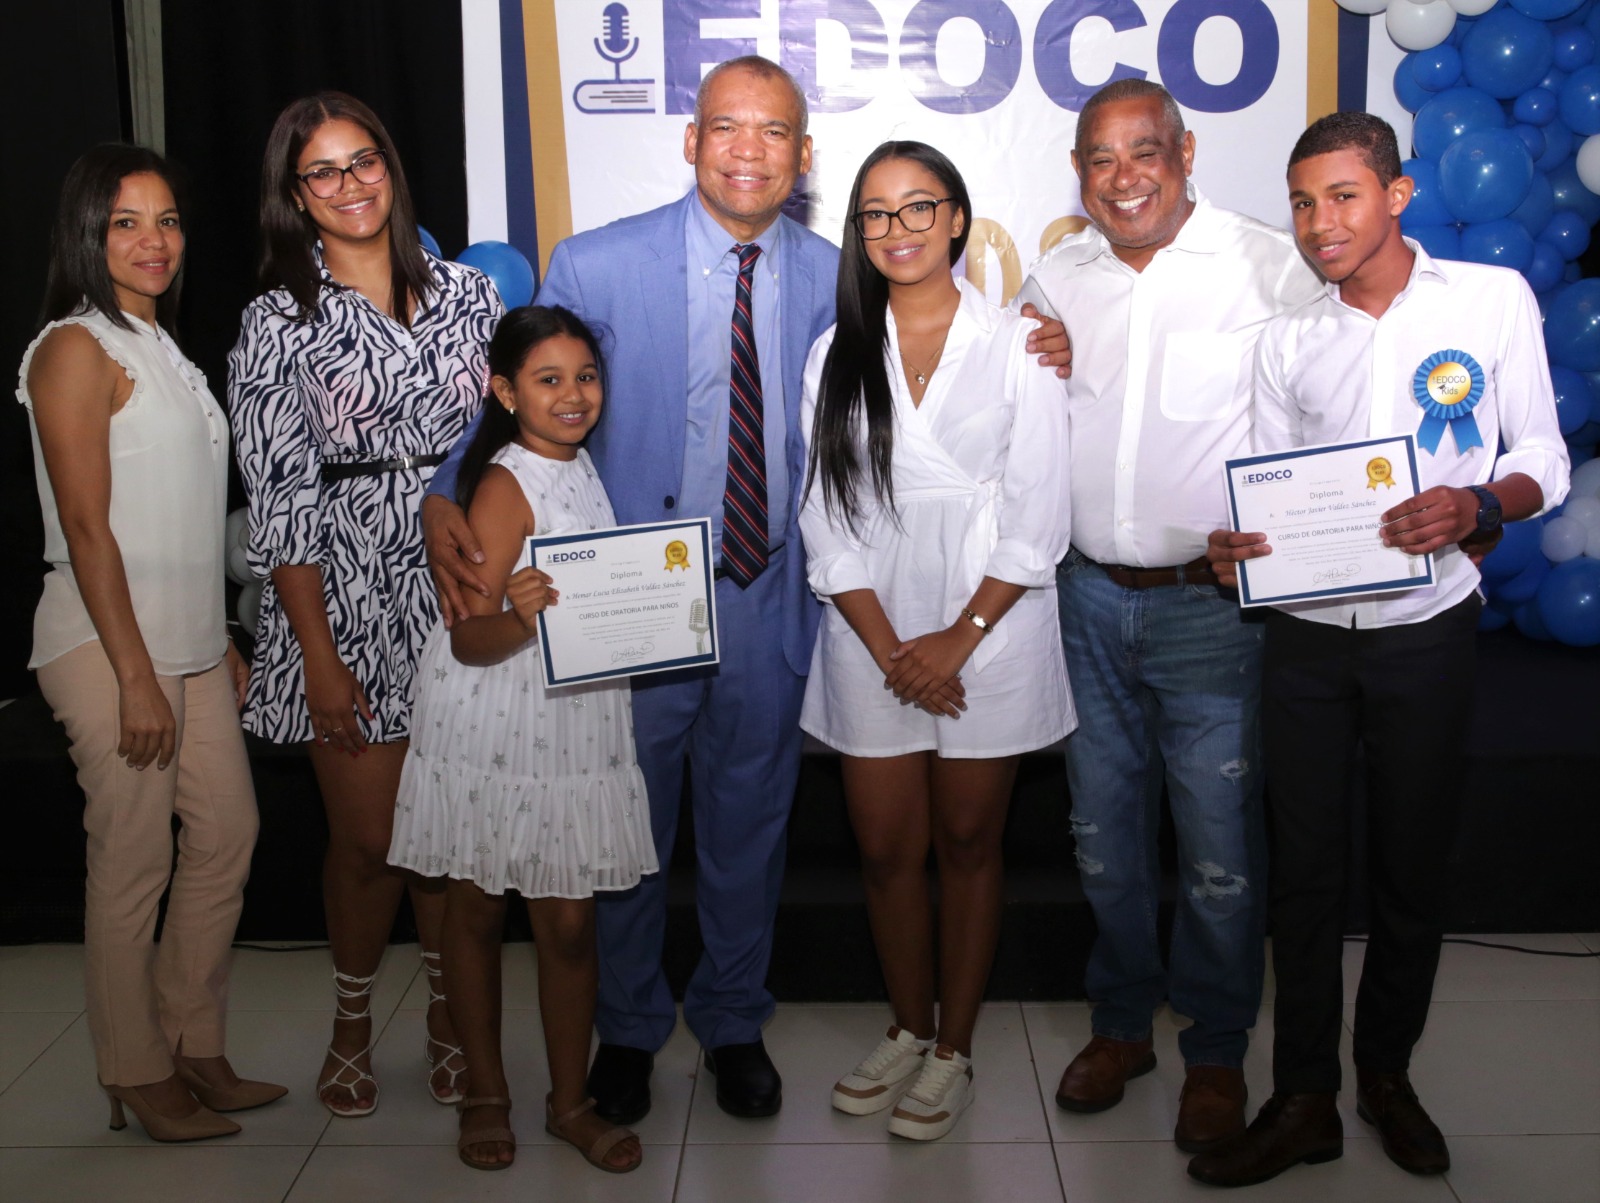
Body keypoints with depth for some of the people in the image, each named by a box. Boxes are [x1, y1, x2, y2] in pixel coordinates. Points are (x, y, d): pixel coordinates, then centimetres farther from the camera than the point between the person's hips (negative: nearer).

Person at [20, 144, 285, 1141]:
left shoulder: (158, 346, 17)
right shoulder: (76, 349, -9)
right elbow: (87, 528, -16)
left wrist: (221, 643, 18)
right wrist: (134, 676, -19)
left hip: (186, 639, 9)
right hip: (108, 644, -9)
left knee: (227, 835, 10)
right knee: (134, 862, 0)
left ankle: (197, 1049, 24)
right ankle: (139, 1078, 15)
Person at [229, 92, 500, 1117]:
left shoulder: (466, 291, 7)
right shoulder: (280, 324, -1)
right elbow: (281, 498, -5)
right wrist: (319, 651, -10)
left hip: (462, 590, 2)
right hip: (349, 598, -2)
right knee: (368, 837, 4)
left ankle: (449, 1011, 28)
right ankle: (353, 1019, 28)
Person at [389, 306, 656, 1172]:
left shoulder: (590, 469, 7)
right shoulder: (505, 486, -14)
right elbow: (468, 641, -19)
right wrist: (518, 620, -39)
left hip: (580, 727, 5)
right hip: (492, 730, -5)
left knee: (569, 923, 9)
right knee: (477, 911, 11)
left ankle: (570, 1100, 24)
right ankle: (485, 1093, 28)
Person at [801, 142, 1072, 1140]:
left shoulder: (1017, 346, -1)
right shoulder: (837, 354, 7)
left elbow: (1038, 522, -5)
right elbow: (827, 521, 3)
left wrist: (957, 640, -12)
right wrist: (889, 648, -7)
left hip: (990, 633, -2)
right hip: (871, 639, 3)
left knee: (968, 844, 9)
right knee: (887, 849, 9)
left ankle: (953, 1051, 24)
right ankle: (908, 1030, 30)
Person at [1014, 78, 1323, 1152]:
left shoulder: (1271, 266, -8)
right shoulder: (1055, 279, 7)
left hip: (1213, 600, -4)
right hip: (1089, 597, 4)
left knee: (1220, 848, 4)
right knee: (1104, 831, 15)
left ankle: (1216, 1052, 25)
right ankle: (1123, 1021, 34)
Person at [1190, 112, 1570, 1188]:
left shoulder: (1493, 299, 0)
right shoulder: (1289, 343, 7)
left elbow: (1544, 461, 1)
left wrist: (1474, 507, -20)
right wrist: (1240, 548, -15)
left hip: (1427, 634, -1)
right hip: (1308, 638, 2)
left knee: (1414, 868, 11)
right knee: (1306, 869, 6)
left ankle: (1387, 1074, 32)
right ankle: (1304, 1100, 19)